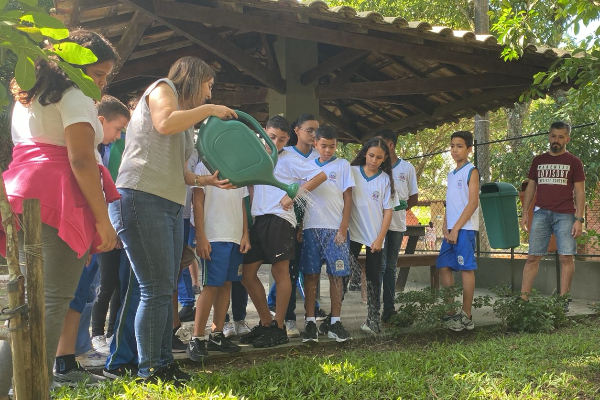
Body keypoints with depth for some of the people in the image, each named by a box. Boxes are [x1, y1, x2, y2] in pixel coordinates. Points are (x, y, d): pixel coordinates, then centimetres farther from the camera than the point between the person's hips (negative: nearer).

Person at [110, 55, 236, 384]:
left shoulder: (186, 119, 26)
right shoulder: (163, 88, 4)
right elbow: (165, 123, -18)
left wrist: (208, 180, 6)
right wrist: (209, 109, -6)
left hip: (171, 206, 9)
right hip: (142, 197, -9)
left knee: (165, 290, 10)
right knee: (157, 289, -10)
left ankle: (163, 363, 18)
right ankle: (150, 372, -3)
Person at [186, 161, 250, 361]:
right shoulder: (204, 166, 2)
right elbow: (198, 203, -4)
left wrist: (245, 235, 9)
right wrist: (200, 237, -11)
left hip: (236, 238, 6)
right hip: (214, 238, -6)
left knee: (226, 285, 6)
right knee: (211, 286, -10)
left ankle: (216, 336, 13)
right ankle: (196, 340, -4)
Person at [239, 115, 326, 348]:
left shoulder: (289, 160, 1)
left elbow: (320, 175, -7)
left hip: (279, 219, -7)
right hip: (257, 219, 7)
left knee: (280, 271, -3)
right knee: (247, 273, 6)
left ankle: (278, 328, 4)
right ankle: (265, 323, 18)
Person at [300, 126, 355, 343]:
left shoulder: (342, 165, 7)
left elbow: (347, 199, 3)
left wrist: (343, 228, -5)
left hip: (335, 229, -1)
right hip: (311, 227, 2)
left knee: (336, 275, 0)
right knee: (310, 275, 0)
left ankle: (335, 323, 7)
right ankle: (310, 322, 4)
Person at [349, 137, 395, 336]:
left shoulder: (385, 179, 4)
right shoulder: (351, 172, 2)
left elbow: (388, 211, 3)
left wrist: (380, 238, -3)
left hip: (375, 237, 1)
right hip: (352, 234, -1)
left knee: (373, 278, 4)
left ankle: (373, 319, 8)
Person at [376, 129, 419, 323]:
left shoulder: (407, 167, 7)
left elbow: (414, 197, 11)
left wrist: (400, 208, -4)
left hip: (397, 224, 2)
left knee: (391, 267, 11)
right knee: (380, 266, -10)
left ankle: (389, 307, 17)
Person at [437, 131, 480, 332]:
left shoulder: (471, 171, -5)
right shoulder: (451, 174, 18)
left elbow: (473, 203, -12)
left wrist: (456, 228, -14)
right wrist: (445, 228, 4)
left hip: (464, 228, -8)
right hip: (451, 230, 8)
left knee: (466, 269, -5)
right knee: (443, 267, 7)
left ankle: (466, 317, 0)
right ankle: (450, 312, 16)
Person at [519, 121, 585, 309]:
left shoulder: (574, 162, 6)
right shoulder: (538, 161, 15)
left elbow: (579, 192, 2)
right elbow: (531, 188, 16)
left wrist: (579, 219, -7)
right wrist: (525, 213, 7)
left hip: (565, 215, -2)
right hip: (541, 213, 2)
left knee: (566, 257, -6)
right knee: (533, 257, -1)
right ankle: (523, 298, 0)